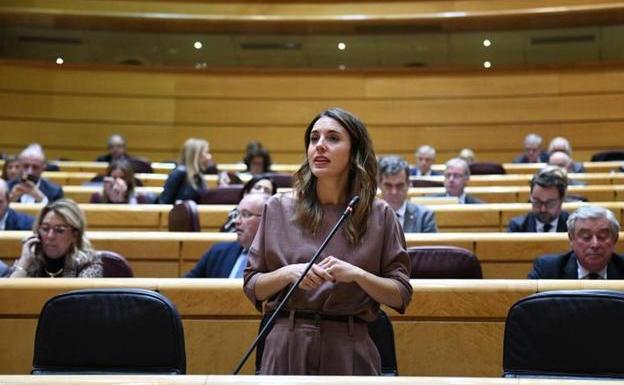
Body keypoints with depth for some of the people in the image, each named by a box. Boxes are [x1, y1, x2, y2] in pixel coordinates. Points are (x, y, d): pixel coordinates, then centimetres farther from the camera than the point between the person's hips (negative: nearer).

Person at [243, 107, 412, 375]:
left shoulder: (379, 215, -1)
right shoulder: (278, 209, 2)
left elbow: (400, 296, 0)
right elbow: (253, 287, 5)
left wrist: (357, 274, -15)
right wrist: (288, 273, -13)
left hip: (349, 350, -1)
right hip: (287, 346, 1)